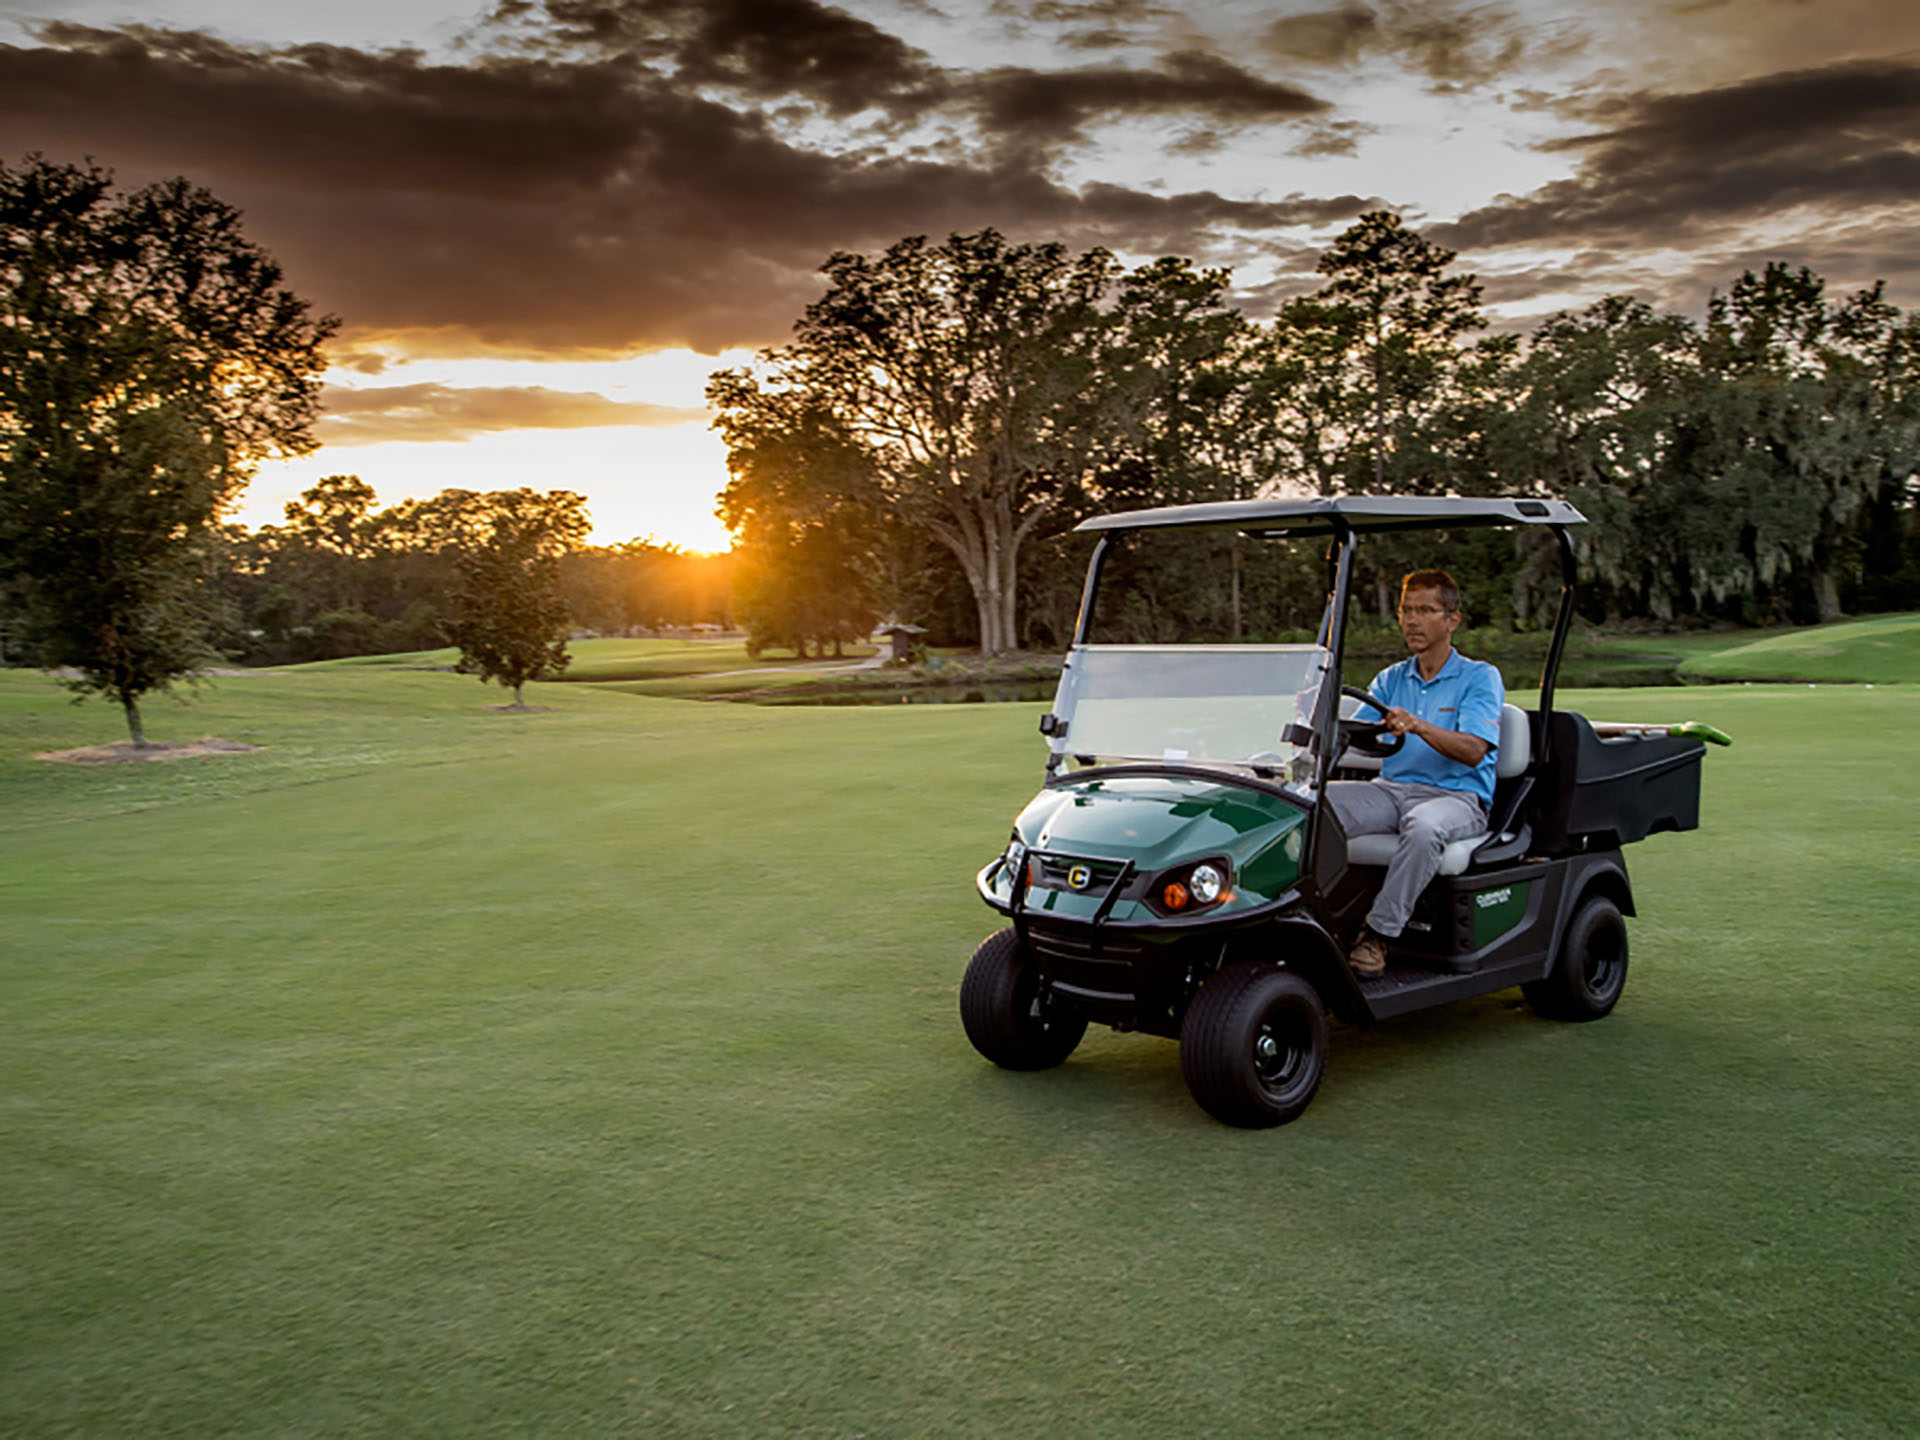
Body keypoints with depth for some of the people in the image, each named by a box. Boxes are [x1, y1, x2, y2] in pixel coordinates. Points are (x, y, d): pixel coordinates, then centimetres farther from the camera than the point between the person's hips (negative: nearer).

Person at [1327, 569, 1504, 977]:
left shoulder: (1481, 678, 1)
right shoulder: (1391, 679, 18)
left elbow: (1473, 751, -15)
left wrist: (1417, 726, -31)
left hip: (1457, 795, -5)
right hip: (1391, 789, 5)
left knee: (1424, 825, -40)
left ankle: (1379, 934, -28)